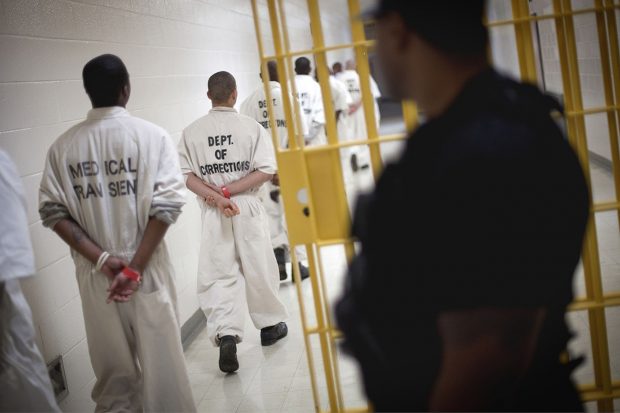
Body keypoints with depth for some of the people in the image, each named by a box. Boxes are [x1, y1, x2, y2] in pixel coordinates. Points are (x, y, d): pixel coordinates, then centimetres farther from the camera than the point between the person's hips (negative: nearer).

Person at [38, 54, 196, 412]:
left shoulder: (63, 146, 1)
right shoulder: (152, 135, -7)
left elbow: (53, 211, -3)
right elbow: (167, 204, -13)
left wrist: (101, 258, -7)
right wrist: (135, 267, -12)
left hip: (94, 274, 3)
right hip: (147, 270, -3)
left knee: (112, 365, 15)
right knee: (160, 362, 9)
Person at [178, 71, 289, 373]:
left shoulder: (192, 132, 1)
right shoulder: (251, 127, -4)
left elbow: (186, 176, -4)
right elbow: (266, 171, -9)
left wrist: (217, 196, -10)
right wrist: (227, 192, -11)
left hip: (212, 212, 1)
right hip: (247, 206, -1)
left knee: (219, 274, 4)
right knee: (258, 269, 14)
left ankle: (225, 334, -12)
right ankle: (270, 325, 32)